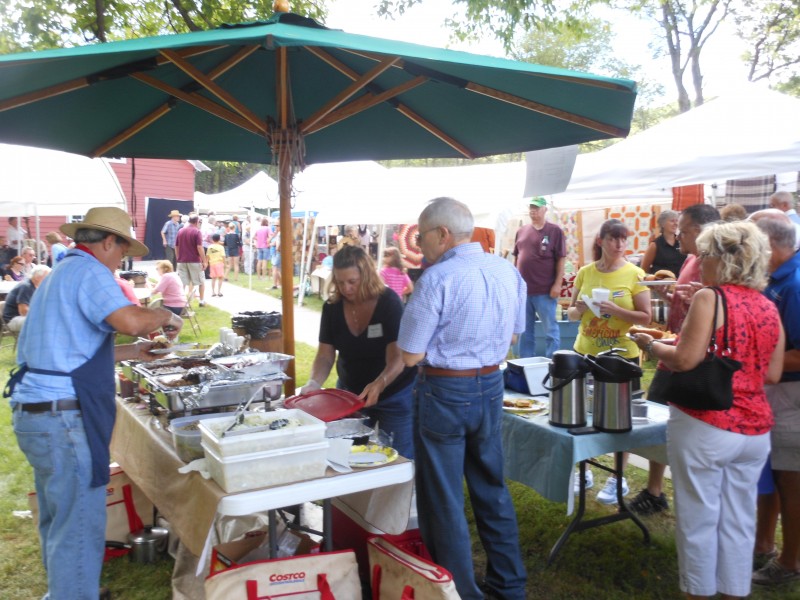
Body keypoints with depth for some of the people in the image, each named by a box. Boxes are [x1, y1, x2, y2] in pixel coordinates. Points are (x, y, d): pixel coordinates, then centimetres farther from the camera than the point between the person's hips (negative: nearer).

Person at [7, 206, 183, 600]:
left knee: (57, 519, 23)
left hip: (33, 413, 11)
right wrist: (166, 316, -8)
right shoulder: (89, 270, -11)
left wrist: (131, 352, 25)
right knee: (80, 527, -3)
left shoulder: (59, 273, 20)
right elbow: (130, 320, -28)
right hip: (63, 419, -11)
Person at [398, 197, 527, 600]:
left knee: (443, 500, 8)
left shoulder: (437, 278, -20)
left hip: (444, 392, -7)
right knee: (492, 490, 20)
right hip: (490, 386, 7)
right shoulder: (508, 271, 1)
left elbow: (410, 356, -17)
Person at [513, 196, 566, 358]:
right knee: (525, 330, 12)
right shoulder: (521, 231, 11)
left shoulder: (554, 231, -2)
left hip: (545, 290, -5)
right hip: (522, 289, 5)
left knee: (550, 329, 3)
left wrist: (557, 284, -11)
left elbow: (561, 259, -5)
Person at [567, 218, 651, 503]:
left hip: (623, 354, -3)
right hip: (586, 352, 3)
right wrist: (578, 309, -13)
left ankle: (618, 479, 21)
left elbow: (646, 317, -9)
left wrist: (616, 310, -22)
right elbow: (571, 313, 9)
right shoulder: (585, 273, 2)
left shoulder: (634, 274, -7)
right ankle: (583, 471, 29)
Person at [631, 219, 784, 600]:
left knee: (699, 518, 8)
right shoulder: (769, 308, 6)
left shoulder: (710, 298, -12)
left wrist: (650, 346, -2)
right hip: (755, 430, 6)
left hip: (705, 427, -6)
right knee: (739, 520, 15)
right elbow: (772, 374, 10)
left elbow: (686, 360, -18)